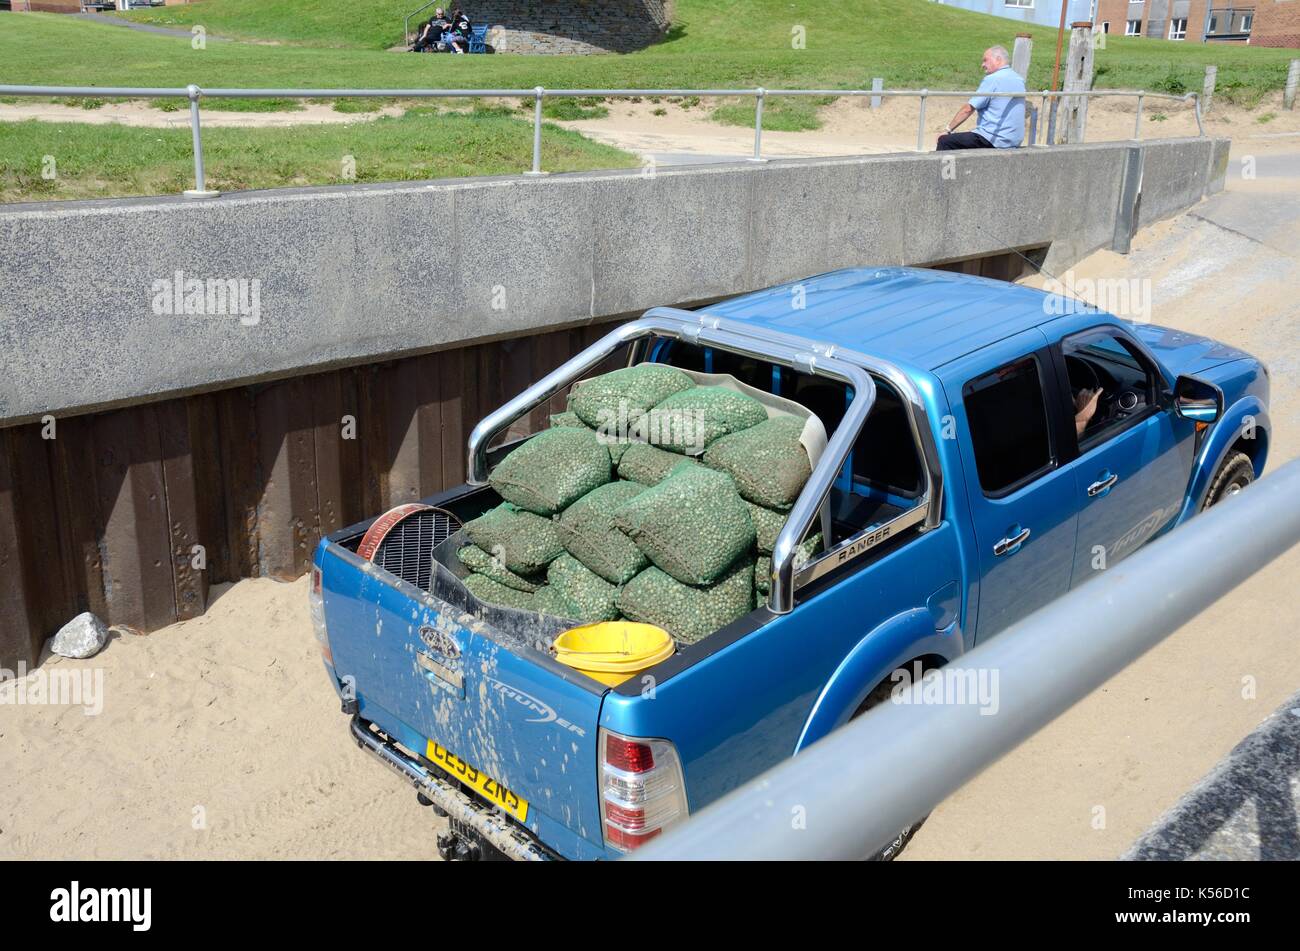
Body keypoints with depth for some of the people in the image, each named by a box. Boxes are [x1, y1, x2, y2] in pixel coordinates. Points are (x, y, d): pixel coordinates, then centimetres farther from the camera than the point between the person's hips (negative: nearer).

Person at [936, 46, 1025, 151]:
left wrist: (948, 129, -3)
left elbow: (968, 109, -12)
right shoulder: (1019, 79, 13)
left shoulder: (992, 79, -12)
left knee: (945, 141, -5)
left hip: (994, 141, -9)